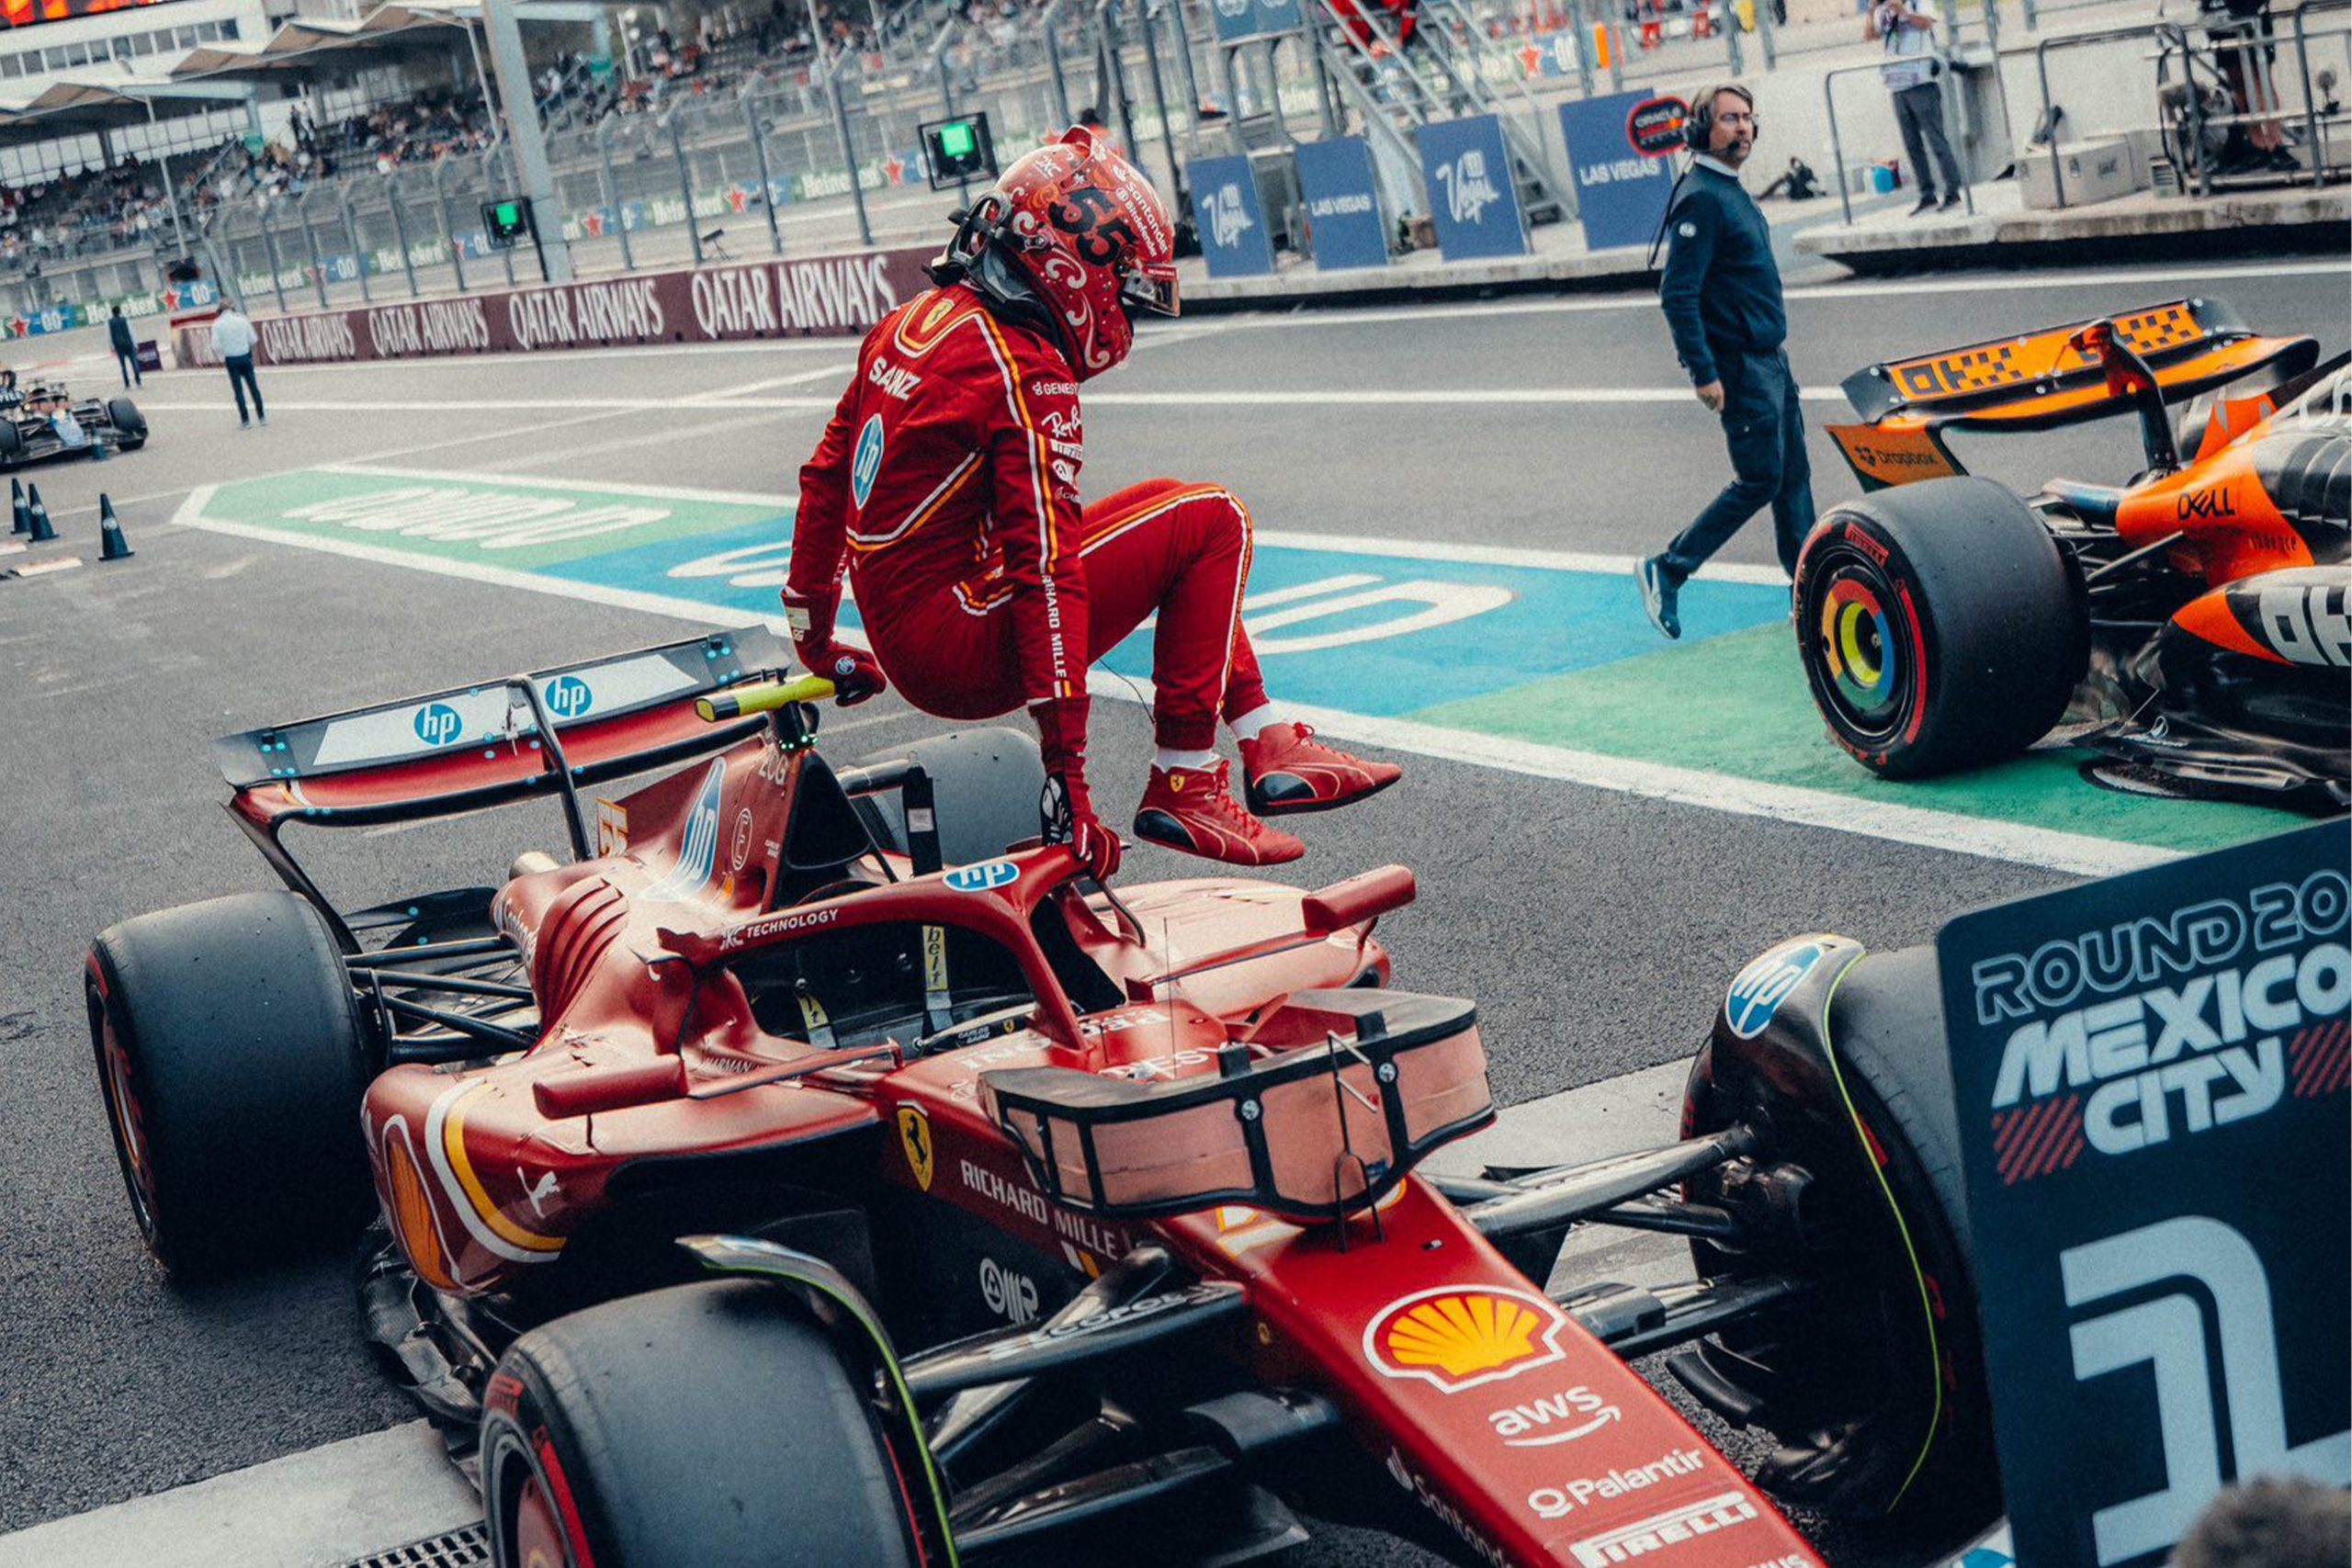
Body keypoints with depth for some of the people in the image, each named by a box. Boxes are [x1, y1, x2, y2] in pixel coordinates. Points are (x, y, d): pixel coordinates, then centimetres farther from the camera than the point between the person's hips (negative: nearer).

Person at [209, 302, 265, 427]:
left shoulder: (218, 324, -9)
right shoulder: (242, 320, -6)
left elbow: (216, 345, -12)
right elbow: (253, 339, -3)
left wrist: (221, 355, 6)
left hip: (231, 359, -1)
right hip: (245, 357, 1)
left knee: (239, 391, 6)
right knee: (253, 387, 12)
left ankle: (245, 421, 7)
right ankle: (262, 417, 16)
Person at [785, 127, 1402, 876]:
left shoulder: (914, 320, 10)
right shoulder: (1028, 377, -17)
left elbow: (826, 477, 19)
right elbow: (1044, 569, -22)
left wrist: (815, 640, 30)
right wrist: (1067, 777, -23)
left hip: (897, 639, 9)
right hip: (964, 652, -9)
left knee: (1171, 512, 19)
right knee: (1211, 520, -8)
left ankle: (1272, 750, 15)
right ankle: (1182, 787, -5)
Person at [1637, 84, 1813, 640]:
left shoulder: (1733, 192, 13)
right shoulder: (1700, 197, -17)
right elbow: (1677, 295, -22)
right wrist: (1704, 373, -24)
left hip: (1771, 360, 9)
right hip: (1740, 366, -9)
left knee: (1794, 475, 10)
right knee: (1759, 481, -7)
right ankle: (1667, 571, 2)